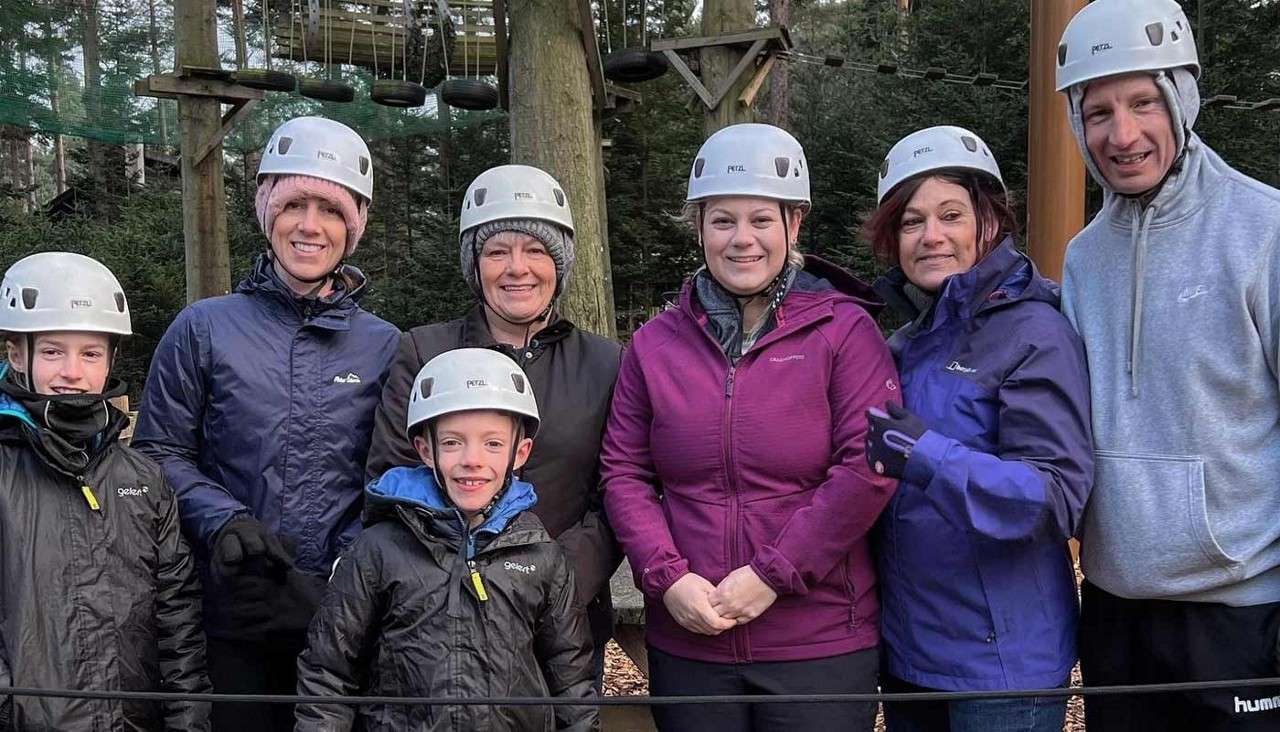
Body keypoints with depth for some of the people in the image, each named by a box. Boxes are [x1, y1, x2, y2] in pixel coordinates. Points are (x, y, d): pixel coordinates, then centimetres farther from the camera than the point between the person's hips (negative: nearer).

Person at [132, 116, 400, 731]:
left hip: (341, 614, 1)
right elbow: (159, 453, 3)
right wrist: (222, 519, -13)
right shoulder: (204, 327, 2)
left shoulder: (385, 346, 3)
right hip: (228, 617, 0)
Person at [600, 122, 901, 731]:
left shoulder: (844, 330, -4)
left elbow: (869, 468, -11)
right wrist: (667, 578, -8)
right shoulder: (656, 343, 6)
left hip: (821, 644, -2)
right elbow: (623, 471, 5)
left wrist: (773, 574, -14)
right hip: (686, 643, 3)